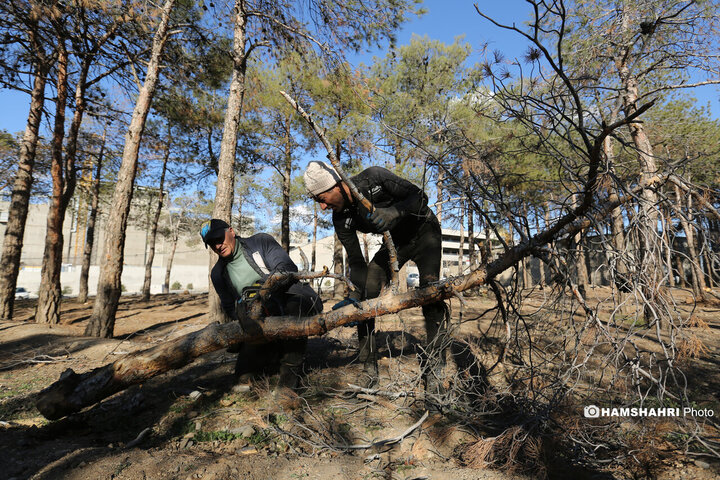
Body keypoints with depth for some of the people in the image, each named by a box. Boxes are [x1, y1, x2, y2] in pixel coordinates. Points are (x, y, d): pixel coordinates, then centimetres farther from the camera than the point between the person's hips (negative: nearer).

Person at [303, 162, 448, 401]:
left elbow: (419, 196, -25)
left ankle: (433, 376, -15)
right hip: (395, 241, 5)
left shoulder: (374, 178, -29)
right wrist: (355, 294, -28)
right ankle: (369, 372, 4)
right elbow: (356, 260, -14)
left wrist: (393, 213, -43)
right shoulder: (341, 219, -16)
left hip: (424, 231, -4)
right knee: (364, 296, -8)